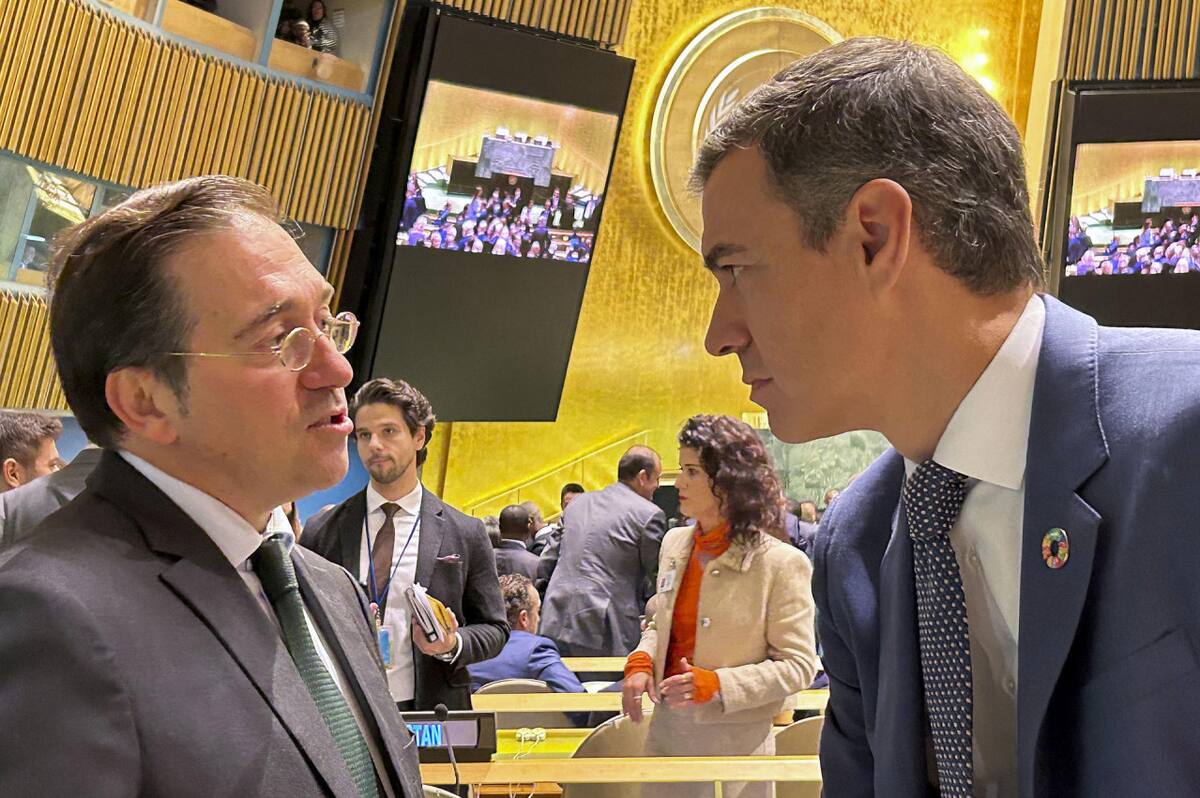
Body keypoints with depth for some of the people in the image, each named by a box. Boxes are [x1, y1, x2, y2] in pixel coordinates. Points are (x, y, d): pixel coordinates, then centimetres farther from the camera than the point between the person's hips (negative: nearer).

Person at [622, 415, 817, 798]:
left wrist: (715, 684, -23)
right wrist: (641, 662, -4)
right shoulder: (674, 543, 3)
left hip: (736, 738, -5)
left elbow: (798, 665, -13)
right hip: (667, 730, 5)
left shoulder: (781, 564, -15)